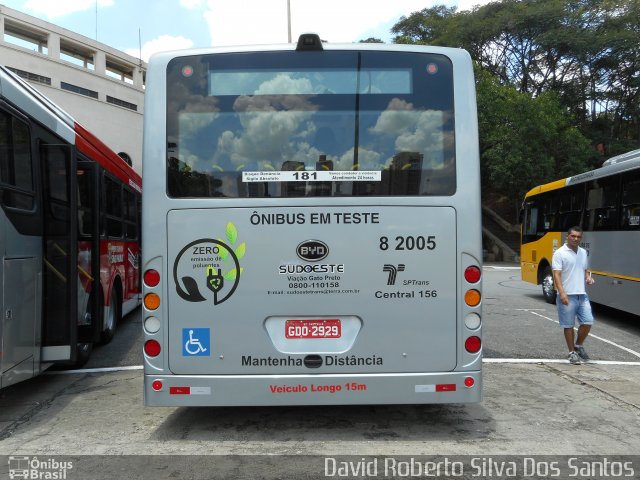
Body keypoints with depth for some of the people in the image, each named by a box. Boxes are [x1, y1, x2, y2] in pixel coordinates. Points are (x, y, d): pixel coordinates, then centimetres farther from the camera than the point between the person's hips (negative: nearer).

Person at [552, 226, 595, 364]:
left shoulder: (583, 253, 13)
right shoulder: (560, 253, -7)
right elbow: (556, 275, -13)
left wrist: (588, 277, 2)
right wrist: (562, 293, -24)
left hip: (582, 294, 5)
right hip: (567, 296, -5)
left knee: (588, 322, 1)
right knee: (569, 325, 3)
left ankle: (579, 346, 23)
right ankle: (572, 353, 15)